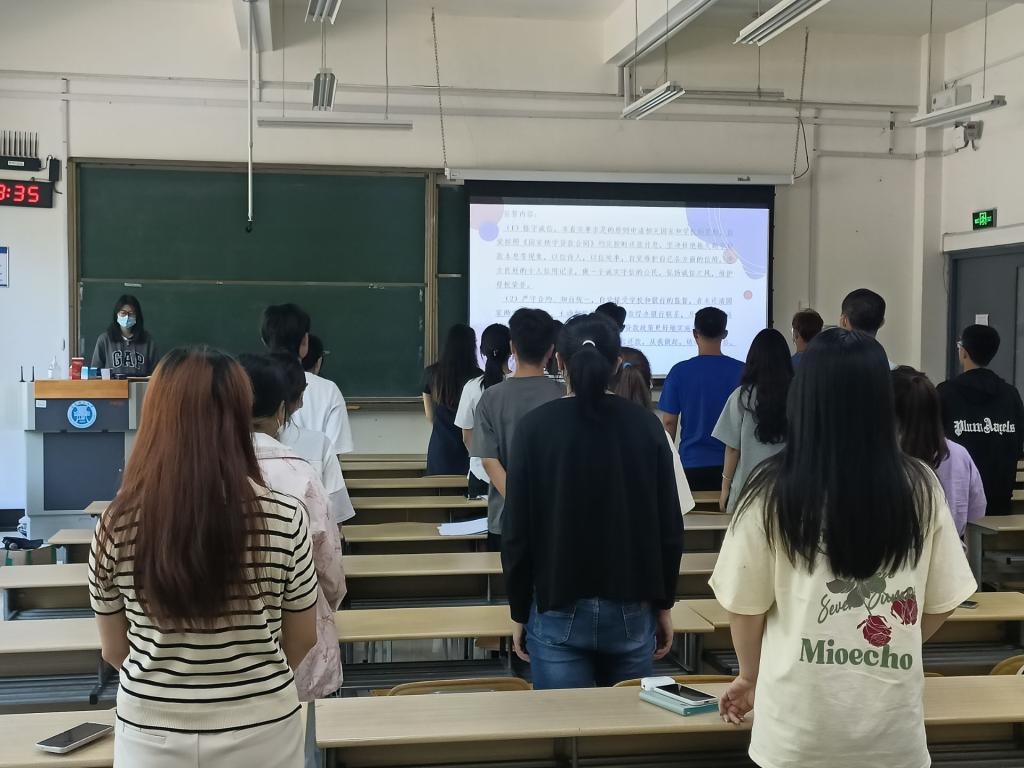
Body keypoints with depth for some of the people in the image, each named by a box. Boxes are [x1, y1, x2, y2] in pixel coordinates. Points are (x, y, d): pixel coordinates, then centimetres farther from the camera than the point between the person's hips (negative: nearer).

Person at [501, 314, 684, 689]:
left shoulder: (535, 427, -7)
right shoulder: (646, 426, -2)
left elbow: (517, 531, -5)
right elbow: (670, 528, 0)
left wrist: (519, 613, 5)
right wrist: (664, 605, 10)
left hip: (559, 613, -2)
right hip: (631, 610, 2)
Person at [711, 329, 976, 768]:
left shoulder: (772, 493, -14)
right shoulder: (920, 488, -7)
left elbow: (745, 606, -4)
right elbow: (941, 602, 3)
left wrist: (750, 676, 15)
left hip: (800, 722, -2)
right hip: (893, 720, 2)